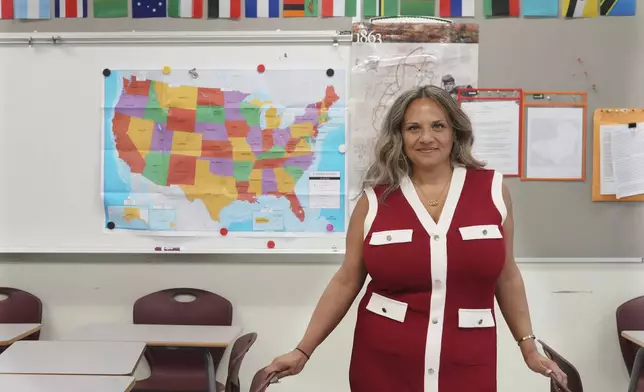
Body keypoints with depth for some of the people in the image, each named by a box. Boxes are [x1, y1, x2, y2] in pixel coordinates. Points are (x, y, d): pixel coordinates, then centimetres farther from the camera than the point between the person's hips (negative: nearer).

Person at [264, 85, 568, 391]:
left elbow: (506, 277, 7)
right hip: (382, 363, 0)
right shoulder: (375, 200, -3)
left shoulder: (491, 188, -1)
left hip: (467, 365, 1)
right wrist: (303, 350, 0)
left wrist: (529, 347, 9)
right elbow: (347, 281, 1)